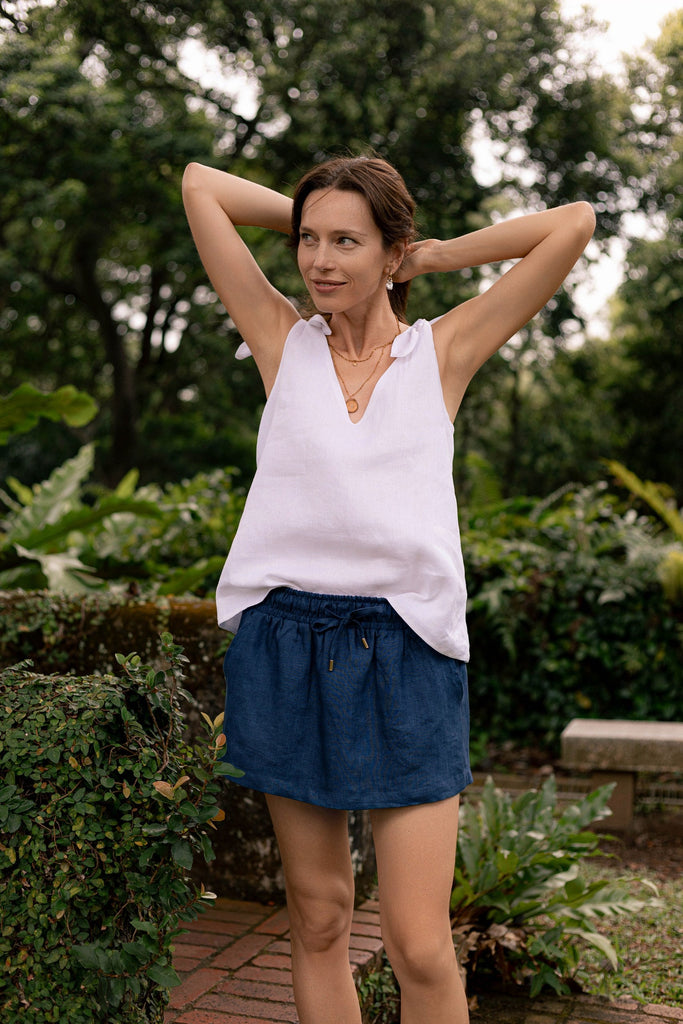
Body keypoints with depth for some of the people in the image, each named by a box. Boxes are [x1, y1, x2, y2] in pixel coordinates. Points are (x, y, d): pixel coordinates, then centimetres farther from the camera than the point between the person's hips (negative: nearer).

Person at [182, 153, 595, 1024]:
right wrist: (307, 217, 16)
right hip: (285, 644, 2)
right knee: (317, 920, 11)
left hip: (405, 654, -1)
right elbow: (199, 185, 11)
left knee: (420, 948, -2)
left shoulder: (443, 351, 6)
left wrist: (436, 255, 10)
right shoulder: (283, 341, 9)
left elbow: (574, 224, 4)